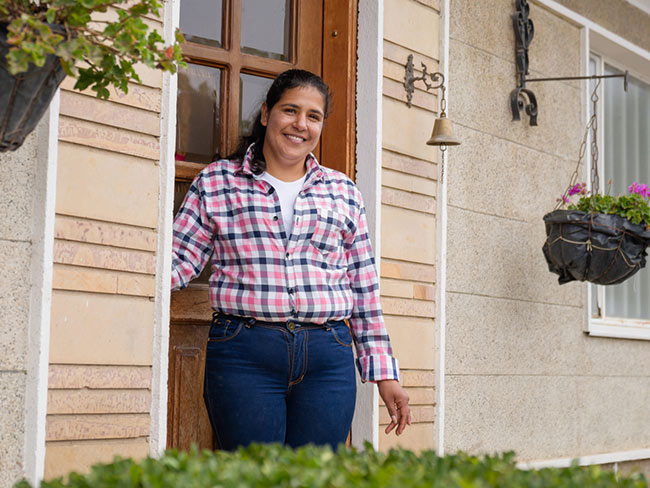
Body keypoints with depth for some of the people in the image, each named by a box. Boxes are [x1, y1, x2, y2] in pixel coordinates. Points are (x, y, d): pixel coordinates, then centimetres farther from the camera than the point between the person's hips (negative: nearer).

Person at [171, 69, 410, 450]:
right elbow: (178, 262, 5)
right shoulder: (216, 182, 8)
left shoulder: (344, 193, 15)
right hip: (244, 354, -2)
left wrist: (384, 372, 12)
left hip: (328, 360, 2)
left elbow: (364, 290, 15)